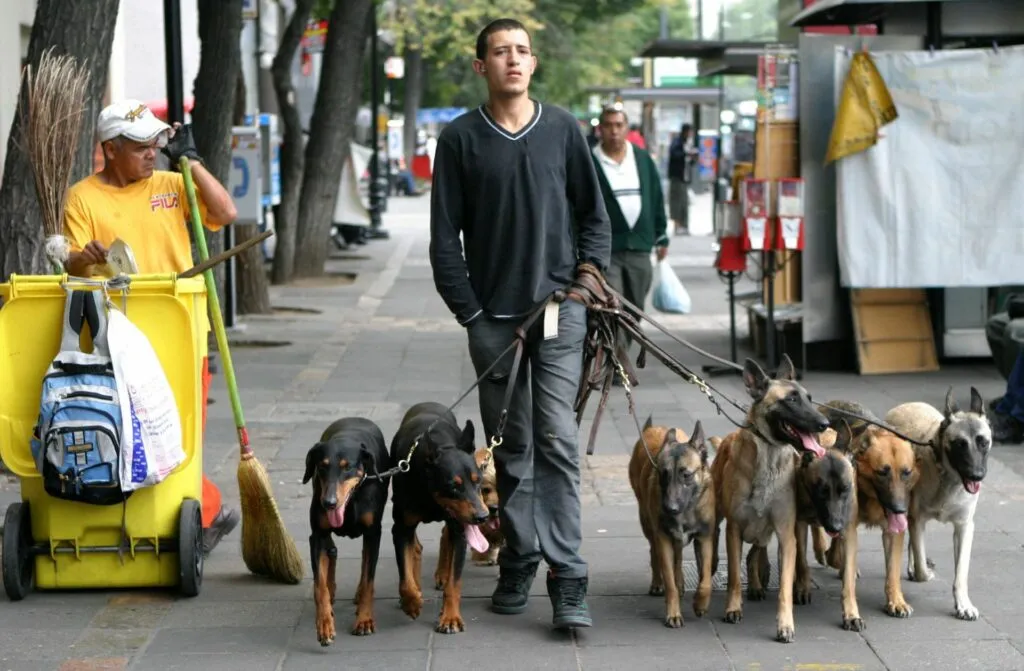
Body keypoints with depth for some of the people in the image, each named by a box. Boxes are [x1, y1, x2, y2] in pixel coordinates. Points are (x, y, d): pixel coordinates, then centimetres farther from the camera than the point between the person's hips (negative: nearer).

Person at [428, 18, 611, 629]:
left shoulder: (563, 130, 7)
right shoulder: (461, 139, 4)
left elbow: (595, 216, 13)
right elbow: (444, 236, 5)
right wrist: (469, 312, -1)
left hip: (558, 311, -1)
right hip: (493, 318, 1)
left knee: (557, 441, -10)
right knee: (511, 447, 7)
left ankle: (568, 579, -11)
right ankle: (518, 564, 17)